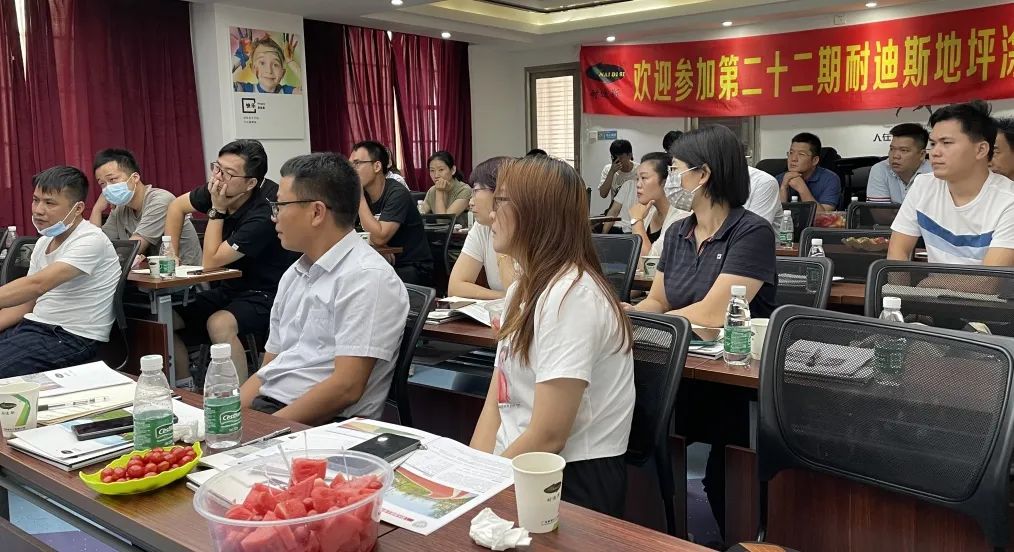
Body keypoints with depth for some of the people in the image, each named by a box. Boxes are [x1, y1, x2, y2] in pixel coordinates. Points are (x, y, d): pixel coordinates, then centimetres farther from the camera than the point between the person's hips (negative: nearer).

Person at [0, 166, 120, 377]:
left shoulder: (90, 241, -14)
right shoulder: (44, 242, 14)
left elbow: (36, 285, -25)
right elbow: (25, 302, 17)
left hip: (73, 338, -8)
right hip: (33, 326, 8)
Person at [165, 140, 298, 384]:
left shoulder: (262, 216, -27)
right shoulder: (217, 190, -7)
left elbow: (210, 262, -24)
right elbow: (176, 207, 14)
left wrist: (217, 210, -20)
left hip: (265, 295, -8)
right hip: (229, 288, 8)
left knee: (219, 324, -35)